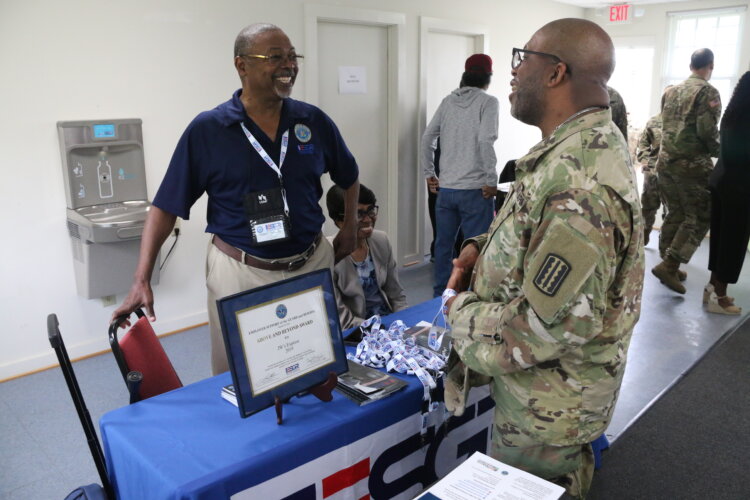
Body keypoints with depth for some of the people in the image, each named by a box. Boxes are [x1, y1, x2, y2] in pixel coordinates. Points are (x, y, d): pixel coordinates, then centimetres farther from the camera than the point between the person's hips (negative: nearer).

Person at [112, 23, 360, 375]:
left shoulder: (314, 121, 0)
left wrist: (350, 227, 14)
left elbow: (348, 176, 18)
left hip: (313, 265, 3)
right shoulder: (207, 129, -8)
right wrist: (141, 280, -12)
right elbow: (166, 206, -6)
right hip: (240, 274, -3)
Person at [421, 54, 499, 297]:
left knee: (443, 245, 15)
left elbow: (427, 137, 7)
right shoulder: (488, 101, -5)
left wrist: (429, 173, 14)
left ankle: (440, 295, 25)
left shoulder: (448, 101, 9)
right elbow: (485, 141, -18)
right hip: (474, 190, -5)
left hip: (445, 188, 5)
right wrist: (491, 181, -13)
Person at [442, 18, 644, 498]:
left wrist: (461, 310, -17)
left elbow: (554, 323, -33)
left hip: (548, 404, -9)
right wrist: (484, 246, -2)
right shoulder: (587, 145, 2)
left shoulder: (579, 183, -32)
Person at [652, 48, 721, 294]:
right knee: (700, 217, 1)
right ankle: (668, 264, -9)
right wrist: (719, 152, 2)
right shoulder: (708, 91, -8)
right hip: (692, 163, -7)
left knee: (675, 214, 15)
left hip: (665, 160, 7)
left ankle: (669, 266, 18)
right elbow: (708, 130, -14)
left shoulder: (671, 90, 13)